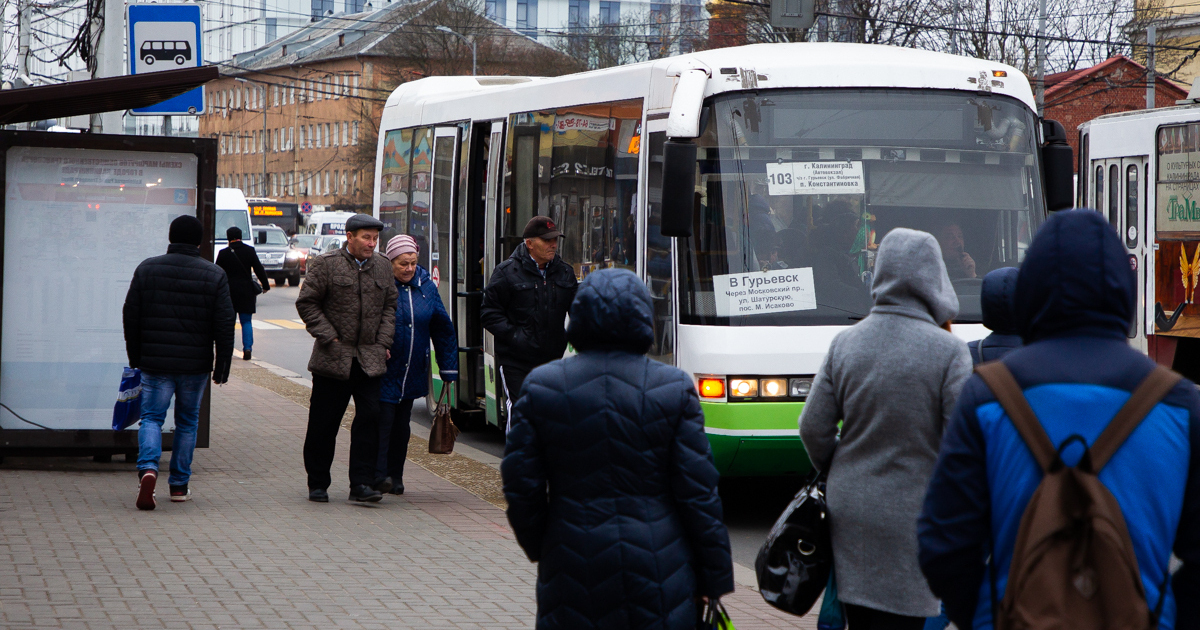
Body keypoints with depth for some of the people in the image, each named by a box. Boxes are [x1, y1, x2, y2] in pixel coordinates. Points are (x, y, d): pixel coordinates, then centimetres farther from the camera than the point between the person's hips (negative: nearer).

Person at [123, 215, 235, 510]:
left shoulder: (147, 269, 1)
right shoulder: (215, 275, -1)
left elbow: (130, 316, 5)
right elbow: (224, 325, -3)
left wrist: (135, 357, 15)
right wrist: (222, 367, 4)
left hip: (155, 363, 0)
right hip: (195, 364, 0)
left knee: (152, 417, 3)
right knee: (187, 422, 13)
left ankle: (148, 468, -23)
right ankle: (179, 485, 17)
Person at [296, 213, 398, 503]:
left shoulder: (383, 267, 9)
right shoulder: (326, 264, -4)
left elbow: (390, 306, 16)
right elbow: (307, 303, -2)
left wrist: (383, 342, 5)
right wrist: (329, 337, -8)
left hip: (370, 359, 3)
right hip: (332, 358, -3)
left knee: (370, 418, -6)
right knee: (323, 424, 4)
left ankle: (362, 483, -2)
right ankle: (318, 484, 16)